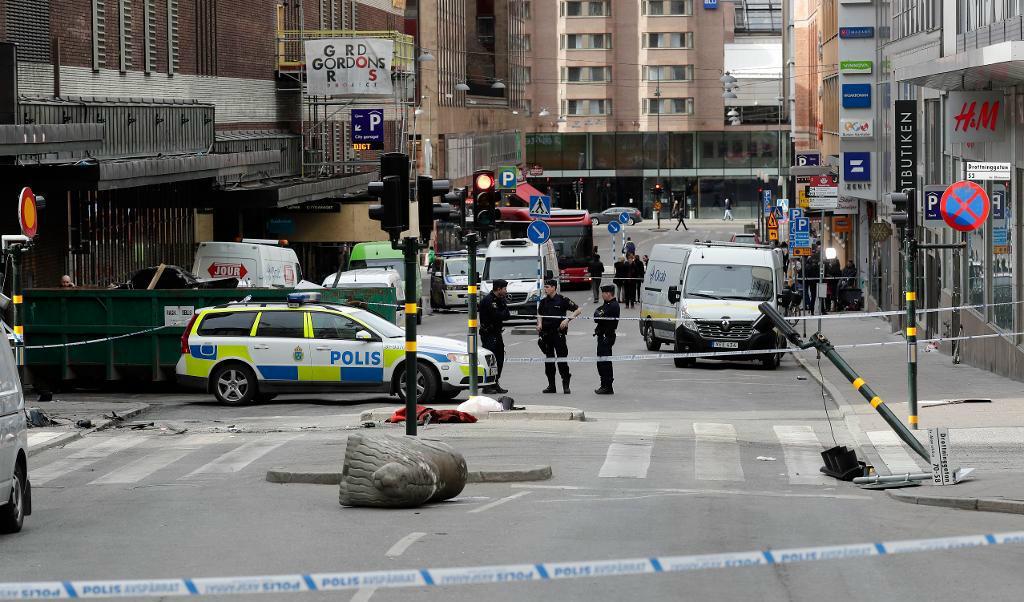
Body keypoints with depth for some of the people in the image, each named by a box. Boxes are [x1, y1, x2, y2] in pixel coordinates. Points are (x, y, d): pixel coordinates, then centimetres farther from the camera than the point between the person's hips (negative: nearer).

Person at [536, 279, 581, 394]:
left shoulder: (562, 300, -5)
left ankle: (566, 385, -1)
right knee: (549, 359, 8)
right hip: (546, 333, 5)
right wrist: (539, 324, 6)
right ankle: (551, 385, 15)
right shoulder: (544, 301, 10)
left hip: (559, 333, -5)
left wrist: (567, 319, -15)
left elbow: (577, 310, -3)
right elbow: (539, 314, 25)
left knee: (561, 359, -7)